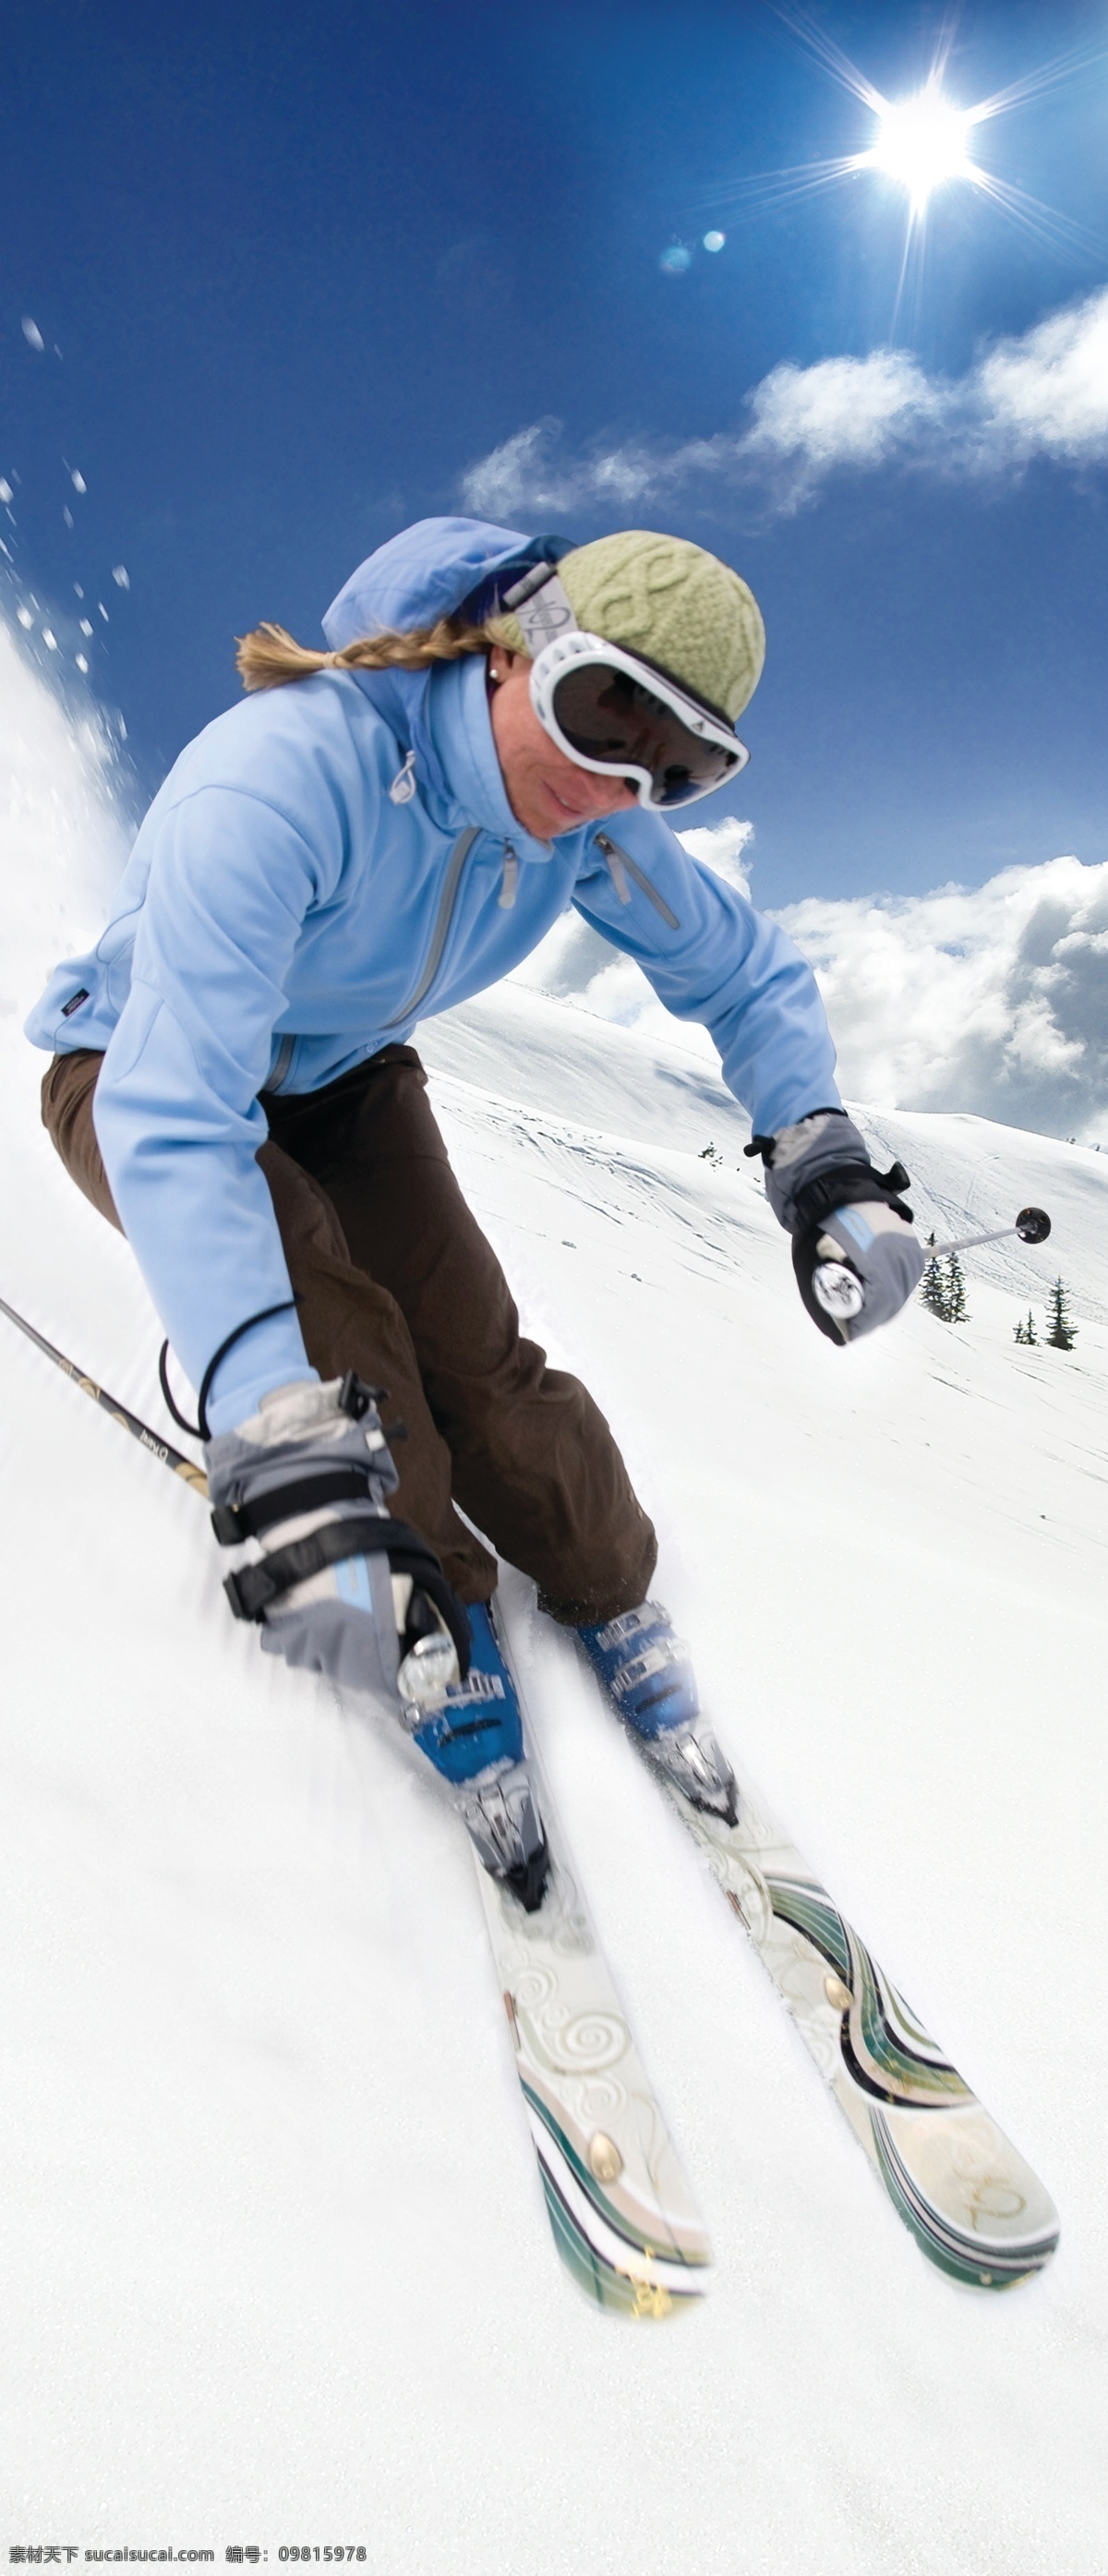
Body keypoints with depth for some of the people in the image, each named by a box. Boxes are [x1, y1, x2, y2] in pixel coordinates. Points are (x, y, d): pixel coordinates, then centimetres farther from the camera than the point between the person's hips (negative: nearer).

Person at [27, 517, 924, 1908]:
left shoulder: (593, 824, -19)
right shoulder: (284, 776, -39)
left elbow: (742, 970, -3)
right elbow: (174, 1117, -48)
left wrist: (824, 1166, -21)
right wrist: (280, 1453, -58)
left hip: (338, 1081, 4)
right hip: (148, 1070, -4)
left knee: (470, 1348, -11)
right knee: (328, 1322, -29)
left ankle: (626, 1630, 10)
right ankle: (430, 1642, -9)